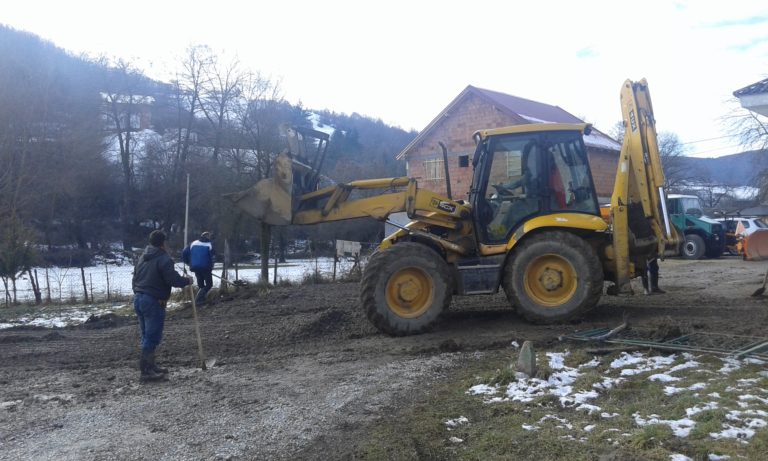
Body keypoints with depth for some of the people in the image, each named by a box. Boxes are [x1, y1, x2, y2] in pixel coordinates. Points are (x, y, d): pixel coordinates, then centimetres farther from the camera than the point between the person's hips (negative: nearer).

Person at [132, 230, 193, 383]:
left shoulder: (142, 258, 16)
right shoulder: (164, 259, -13)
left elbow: (135, 278, 21)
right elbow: (173, 279, -21)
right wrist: (187, 281, -3)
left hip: (138, 299, 9)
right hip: (153, 301, -9)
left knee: (147, 336, 16)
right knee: (152, 337, -4)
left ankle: (150, 366, 26)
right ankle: (146, 371, -3)